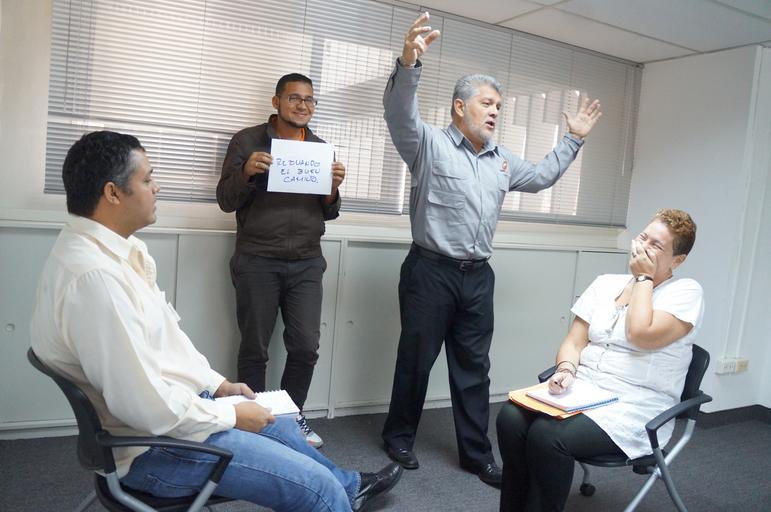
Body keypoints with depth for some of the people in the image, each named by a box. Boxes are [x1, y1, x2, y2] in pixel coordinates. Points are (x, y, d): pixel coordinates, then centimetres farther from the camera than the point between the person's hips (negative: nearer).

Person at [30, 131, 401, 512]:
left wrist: (218, 383, 11)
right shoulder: (93, 276, -30)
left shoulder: (107, 250, 2)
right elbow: (146, 406, -29)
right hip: (155, 443, -10)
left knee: (277, 423, 27)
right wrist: (231, 415, -15)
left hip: (176, 403, 10)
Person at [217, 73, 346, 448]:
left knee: (306, 347, 3)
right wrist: (247, 172, -19)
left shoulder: (320, 147, 12)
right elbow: (225, 200, -1)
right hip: (257, 262, -3)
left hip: (307, 264, 3)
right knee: (254, 349, 5)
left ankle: (292, 416, 23)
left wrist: (334, 187, -8)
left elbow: (327, 213, 13)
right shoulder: (248, 141, 1)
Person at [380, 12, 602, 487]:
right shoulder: (430, 143, -6)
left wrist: (574, 139, 28)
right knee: (417, 358, 7)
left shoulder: (502, 159, 16)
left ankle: (477, 453, 22)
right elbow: (399, 111, -24)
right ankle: (399, 435, 26)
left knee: (474, 367, 11)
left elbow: (541, 176, 30)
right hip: (431, 272, -6)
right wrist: (409, 62, -41)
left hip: (478, 276, 6)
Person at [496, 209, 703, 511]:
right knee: (511, 418, -23)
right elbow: (574, 342, 9)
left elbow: (641, 335, -20)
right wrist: (566, 370, -13)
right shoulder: (606, 283, 13)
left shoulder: (687, 292, -3)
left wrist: (644, 278, -8)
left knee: (547, 436, -30)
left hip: (633, 408, -5)